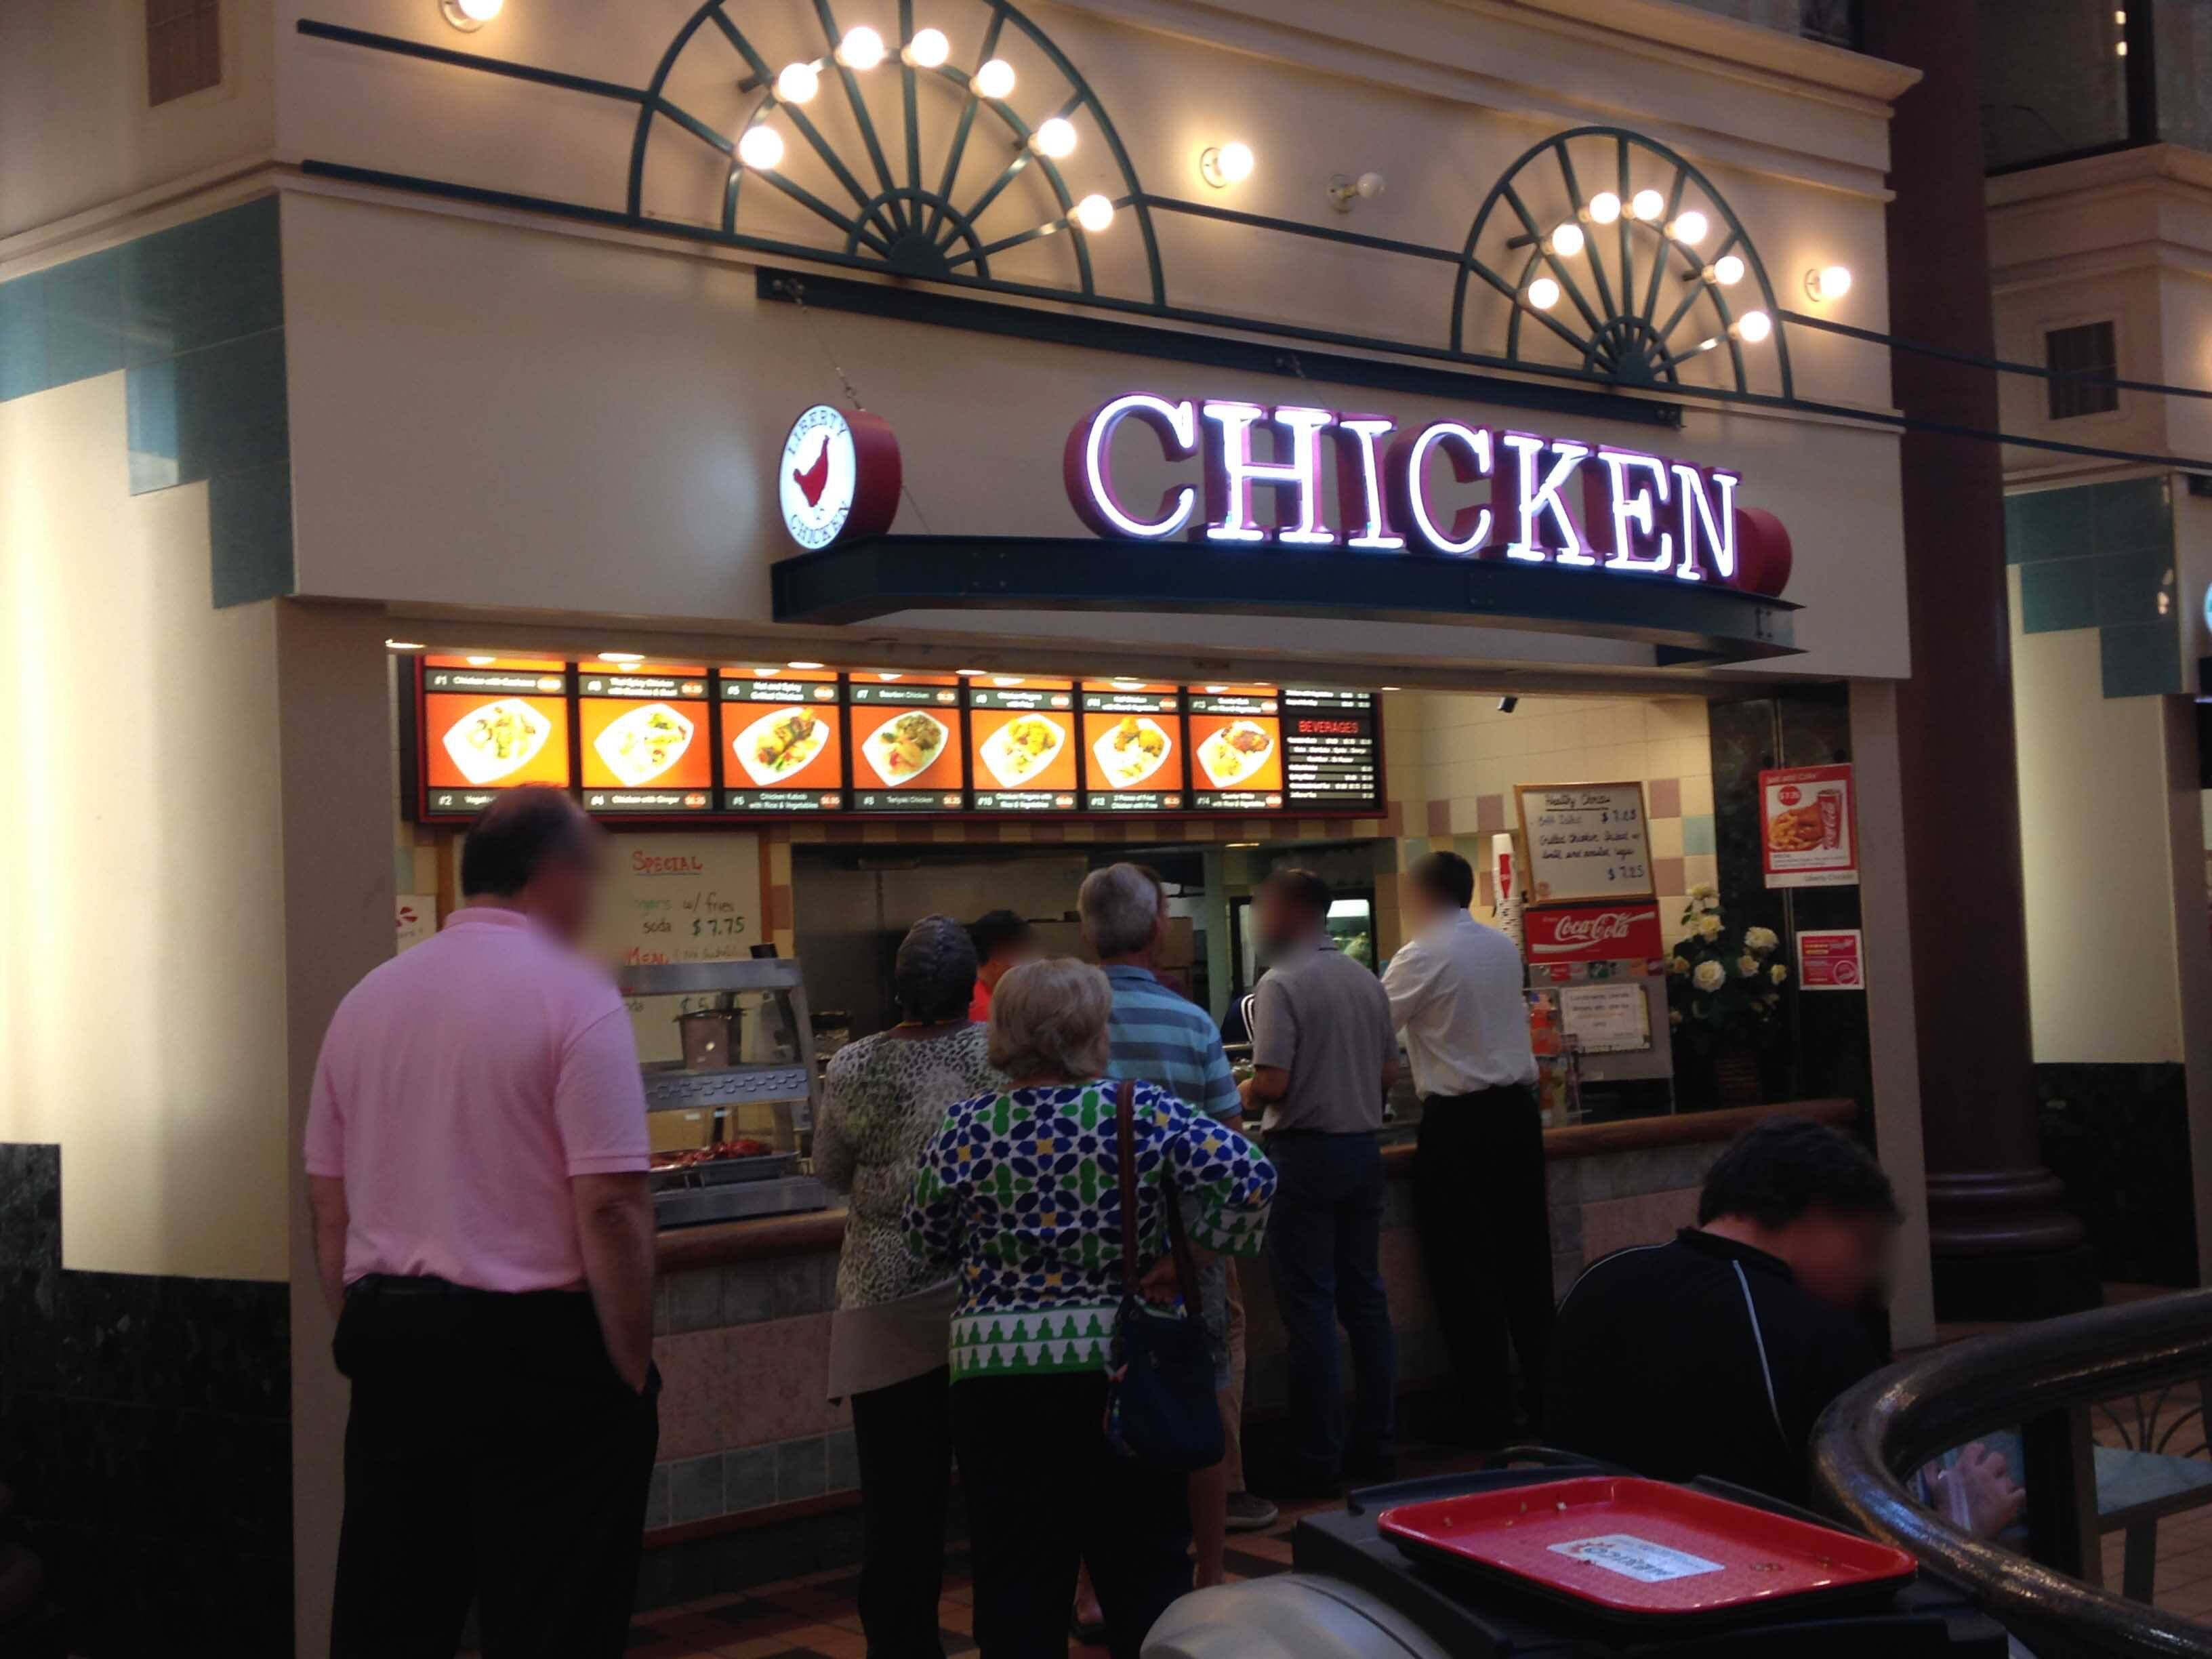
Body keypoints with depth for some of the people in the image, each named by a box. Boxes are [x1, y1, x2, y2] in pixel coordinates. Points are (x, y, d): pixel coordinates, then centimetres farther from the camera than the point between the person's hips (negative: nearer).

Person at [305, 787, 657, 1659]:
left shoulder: (369, 997, 9)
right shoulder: (573, 996, -10)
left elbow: (329, 1203, 13)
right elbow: (611, 1206, -16)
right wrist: (634, 1376, -9)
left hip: (387, 1338, 6)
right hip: (536, 1349, -6)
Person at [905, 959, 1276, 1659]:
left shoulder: (965, 1129, -5)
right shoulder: (1142, 1112, -8)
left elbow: (927, 1242, 6)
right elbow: (1249, 1175, -16)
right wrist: (1189, 1254, -6)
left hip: (996, 1372, 1)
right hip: (1125, 1366, 0)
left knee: (1017, 1578, 10)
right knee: (1147, 1566, 12)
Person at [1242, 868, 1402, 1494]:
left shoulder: (1280, 984, -13)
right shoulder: (1367, 980, 8)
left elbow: (1274, 1083, -18)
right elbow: (1389, 1073, 11)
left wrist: (1243, 1092, 2)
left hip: (1305, 1152, -7)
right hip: (1364, 1148, 7)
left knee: (1310, 1309, -2)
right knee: (1366, 1300, 12)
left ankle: (1318, 1459, 2)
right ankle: (1376, 1444, 16)